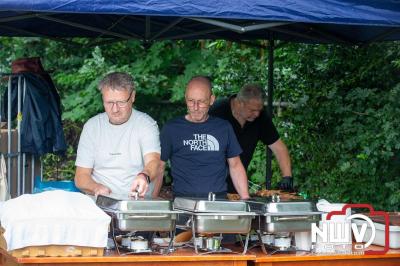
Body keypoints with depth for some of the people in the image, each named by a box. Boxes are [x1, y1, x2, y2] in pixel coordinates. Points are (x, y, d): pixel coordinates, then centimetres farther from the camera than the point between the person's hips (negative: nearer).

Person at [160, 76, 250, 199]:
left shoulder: (224, 128, 13)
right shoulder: (171, 128, 7)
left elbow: (235, 166, 18)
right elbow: (158, 167, 7)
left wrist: (245, 199, 8)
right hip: (182, 199, -2)